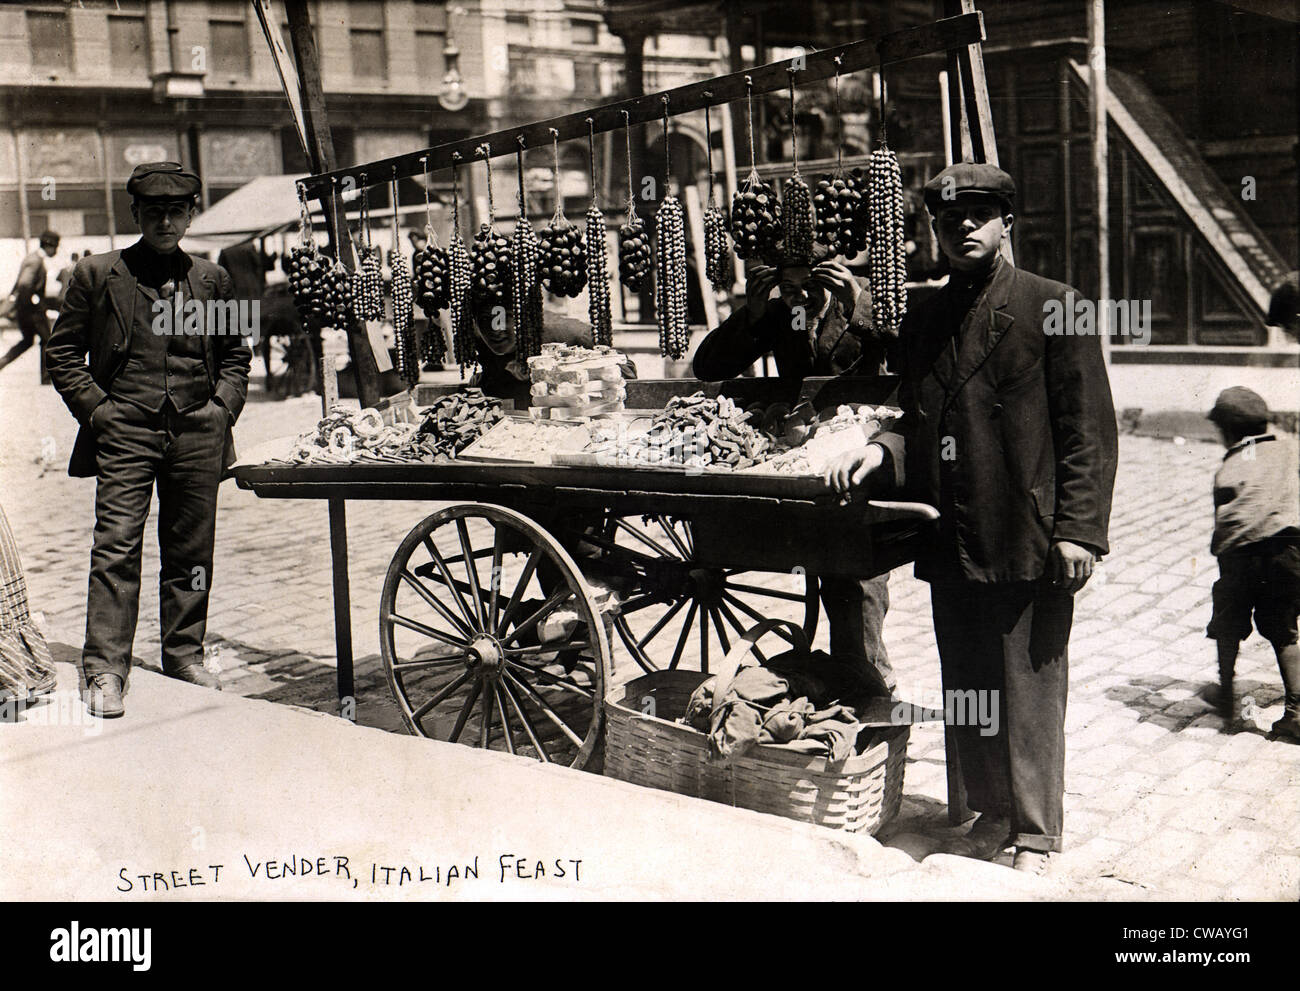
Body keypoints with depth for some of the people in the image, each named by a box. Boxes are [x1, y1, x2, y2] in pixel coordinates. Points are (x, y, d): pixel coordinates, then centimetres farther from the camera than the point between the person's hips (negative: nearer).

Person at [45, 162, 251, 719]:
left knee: (190, 549, 8)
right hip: (125, 432, -2)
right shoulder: (97, 275, 5)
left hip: (197, 431, 3)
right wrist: (96, 408, -3)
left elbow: (235, 354, 20)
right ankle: (104, 671, -6)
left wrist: (224, 403, 6)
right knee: (116, 547, -8)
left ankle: (185, 654, 21)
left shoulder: (212, 280, 11)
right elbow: (64, 351, 8)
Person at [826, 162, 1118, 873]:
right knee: (965, 689, 13)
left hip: (1028, 539, -5)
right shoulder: (923, 321, 14)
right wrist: (881, 450, 0)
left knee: (1029, 688, 2)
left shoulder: (1052, 308, -2)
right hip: (951, 544, 6)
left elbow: (1088, 430, -6)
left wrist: (1078, 529, -12)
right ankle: (990, 813, 29)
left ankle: (1034, 834, 15)